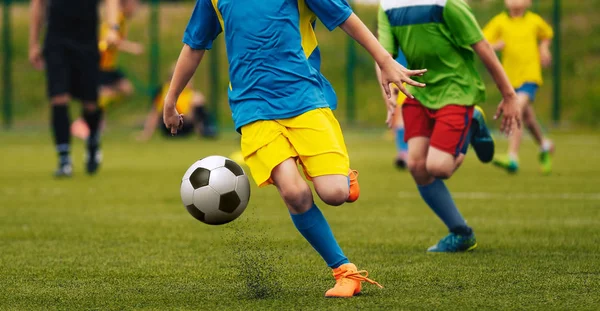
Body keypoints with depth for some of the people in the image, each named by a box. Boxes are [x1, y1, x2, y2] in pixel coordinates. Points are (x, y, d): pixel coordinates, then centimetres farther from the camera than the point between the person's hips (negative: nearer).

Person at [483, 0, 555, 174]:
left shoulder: (535, 21, 2)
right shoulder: (500, 21, -1)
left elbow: (547, 34, 25)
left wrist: (544, 48, 7)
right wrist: (494, 46, -25)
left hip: (530, 76, -3)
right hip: (510, 77, 3)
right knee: (527, 118, 16)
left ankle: (513, 158, -29)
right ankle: (544, 145, 46)